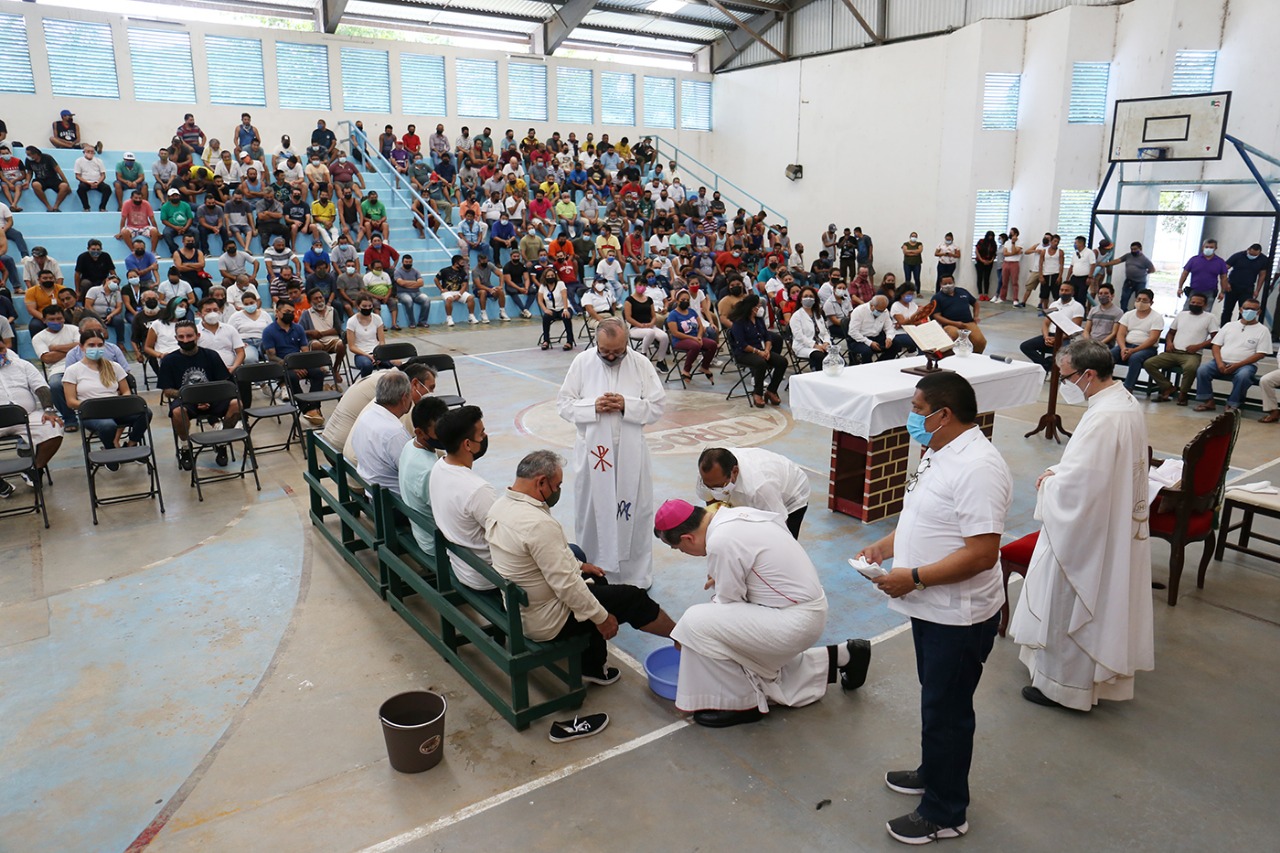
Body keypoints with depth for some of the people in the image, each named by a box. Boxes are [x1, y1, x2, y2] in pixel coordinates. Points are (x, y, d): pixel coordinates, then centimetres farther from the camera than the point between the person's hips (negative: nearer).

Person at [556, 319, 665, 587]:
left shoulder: (641, 364, -5)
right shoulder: (582, 362, -3)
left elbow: (658, 405, -3)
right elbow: (563, 403, -1)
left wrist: (627, 405, -19)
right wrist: (592, 406, -18)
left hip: (630, 451, 0)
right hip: (593, 449, 0)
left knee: (635, 511, 9)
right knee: (591, 510, 12)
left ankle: (636, 573, 26)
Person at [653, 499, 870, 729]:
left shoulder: (721, 543, -24)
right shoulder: (735, 514, 2)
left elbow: (728, 607, -13)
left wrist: (688, 638, 1)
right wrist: (722, 578, 19)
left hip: (794, 621, -10)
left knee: (698, 624, -15)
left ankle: (740, 703, 1)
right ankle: (840, 657, 26)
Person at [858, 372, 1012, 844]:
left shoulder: (978, 468, -27)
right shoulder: (938, 452, 5)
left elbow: (982, 553, -30)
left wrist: (914, 577, -27)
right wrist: (884, 547, 4)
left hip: (959, 617, -9)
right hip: (930, 607, 9)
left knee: (947, 711, 7)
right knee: (935, 698, 25)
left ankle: (945, 814, 25)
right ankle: (933, 773, 46)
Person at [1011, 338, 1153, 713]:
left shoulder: (1103, 419, -29)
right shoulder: (1126, 402, 3)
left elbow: (1076, 485, -30)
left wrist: (1048, 484, -11)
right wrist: (1056, 471, 0)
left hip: (1086, 534, -10)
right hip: (1118, 527, 10)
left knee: (1069, 609, 6)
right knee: (1104, 605, 23)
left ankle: (1062, 685, 22)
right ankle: (1100, 674, 40)